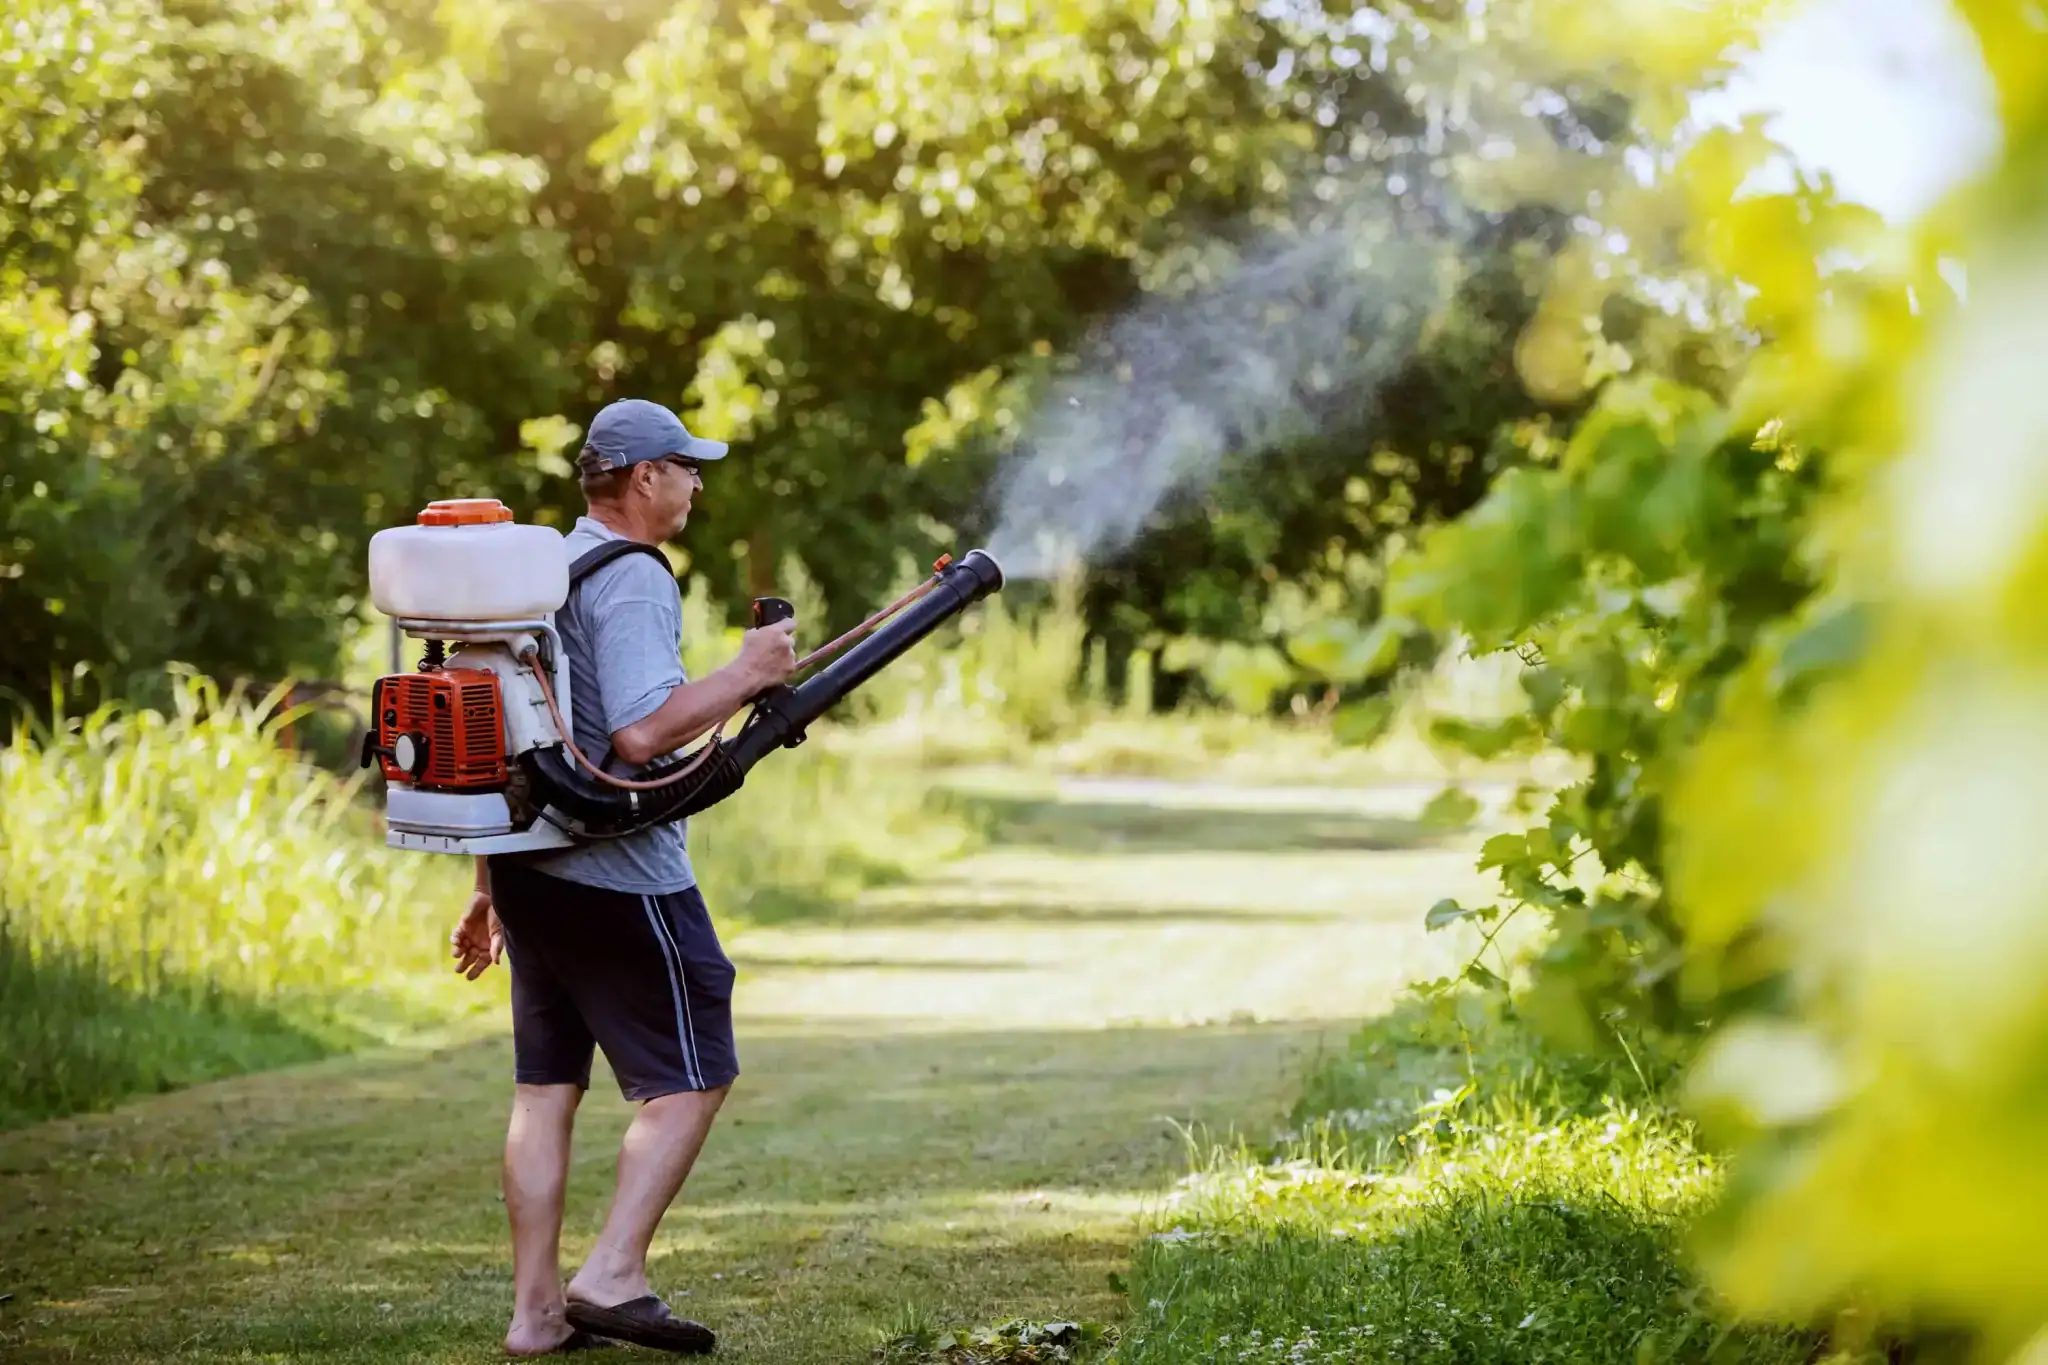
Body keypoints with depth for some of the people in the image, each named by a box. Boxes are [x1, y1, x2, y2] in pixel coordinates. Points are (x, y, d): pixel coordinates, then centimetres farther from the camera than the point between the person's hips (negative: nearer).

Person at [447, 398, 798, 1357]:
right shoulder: (632, 582, -14)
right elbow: (640, 734, -26)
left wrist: (490, 888, 24)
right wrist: (747, 674, -15)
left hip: (530, 870, 9)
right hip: (620, 881, -9)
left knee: (545, 1085, 10)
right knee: (690, 1078, 1)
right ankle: (612, 1276, -6)